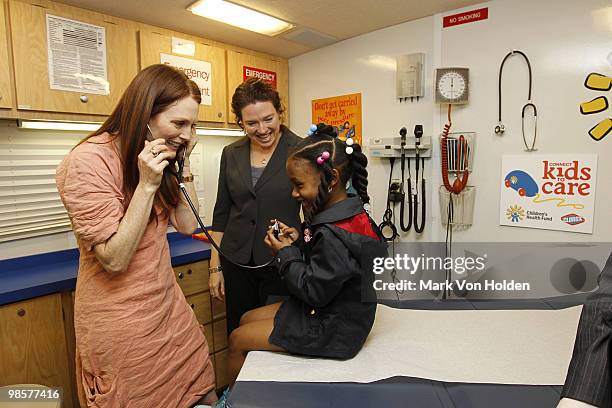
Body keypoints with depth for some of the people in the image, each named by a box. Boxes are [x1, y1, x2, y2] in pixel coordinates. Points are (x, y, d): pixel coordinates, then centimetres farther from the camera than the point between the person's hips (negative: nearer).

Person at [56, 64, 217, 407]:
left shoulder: (159, 157, 3)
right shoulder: (89, 161, -20)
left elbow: (187, 225, 1)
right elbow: (114, 260, -22)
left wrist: (184, 163, -5)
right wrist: (147, 184, -27)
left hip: (166, 301, 6)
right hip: (121, 318, -6)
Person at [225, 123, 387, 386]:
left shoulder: (334, 235, -32)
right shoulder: (351, 215, -1)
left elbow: (312, 291, -26)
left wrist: (285, 253, -16)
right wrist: (297, 243, -5)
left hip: (332, 330, -9)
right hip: (327, 309, 10)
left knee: (237, 339, 2)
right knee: (247, 319, 17)